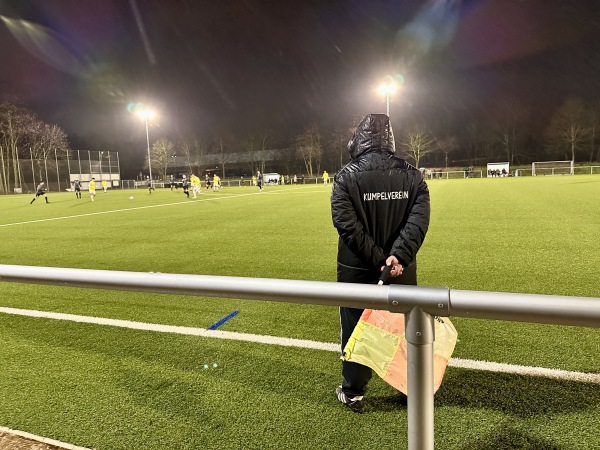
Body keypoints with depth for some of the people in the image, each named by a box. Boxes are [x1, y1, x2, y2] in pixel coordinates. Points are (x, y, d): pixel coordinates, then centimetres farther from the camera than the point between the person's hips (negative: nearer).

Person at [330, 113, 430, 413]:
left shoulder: (346, 176, -9)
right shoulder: (411, 175, -1)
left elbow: (347, 224, -18)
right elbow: (418, 220, -13)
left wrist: (378, 260, -16)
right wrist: (398, 256, -21)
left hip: (356, 271, -2)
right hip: (402, 270, 3)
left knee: (355, 330, 12)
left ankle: (352, 393, 24)